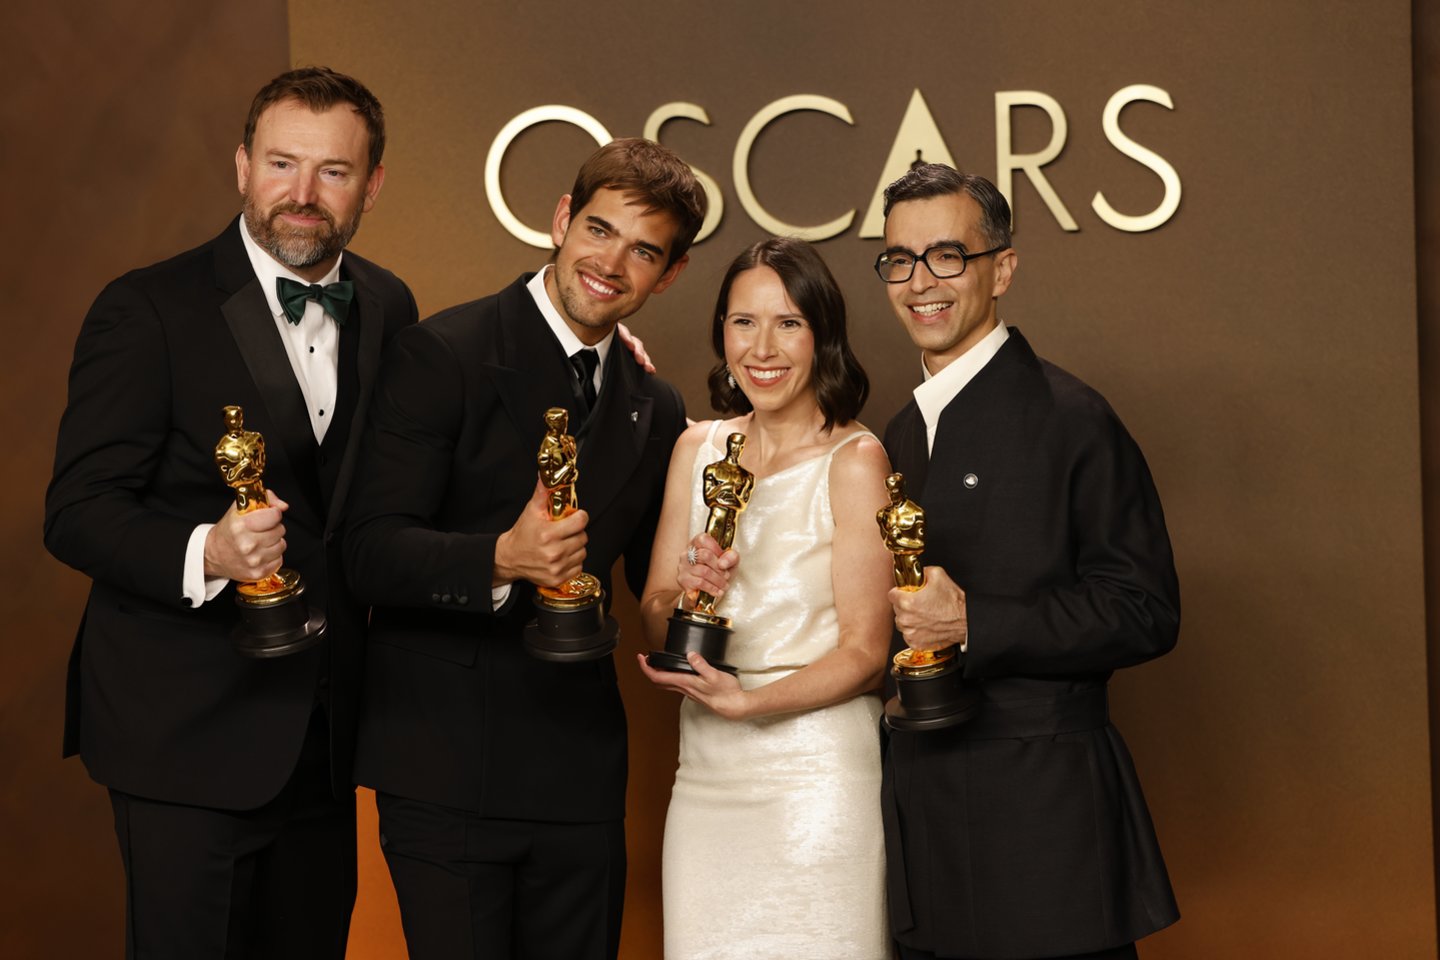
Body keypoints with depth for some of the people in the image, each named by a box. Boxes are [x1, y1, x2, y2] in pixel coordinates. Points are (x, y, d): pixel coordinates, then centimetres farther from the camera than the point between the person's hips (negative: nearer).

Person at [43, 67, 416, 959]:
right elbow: (77, 511, -13)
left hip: (323, 734, 5)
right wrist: (205, 553, -33)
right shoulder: (147, 309, -10)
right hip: (188, 734, -5)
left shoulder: (388, 307, 7)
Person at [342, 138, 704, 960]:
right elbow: (373, 552, -15)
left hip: (582, 775, 5)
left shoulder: (656, 411, 10)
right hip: (444, 769, -5)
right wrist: (503, 560, -32)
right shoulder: (443, 355, -8)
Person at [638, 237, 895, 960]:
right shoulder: (698, 448, 9)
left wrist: (745, 701, -21)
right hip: (706, 779, 5)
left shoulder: (854, 459, -7)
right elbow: (653, 626, 10)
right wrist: (683, 595, -12)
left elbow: (865, 653, -9)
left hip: (817, 781, -4)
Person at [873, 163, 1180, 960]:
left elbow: (1145, 612, -14)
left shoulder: (1069, 419, -9)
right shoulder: (902, 434, 15)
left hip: (1040, 814, -7)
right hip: (928, 819, 7)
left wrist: (971, 624, -20)